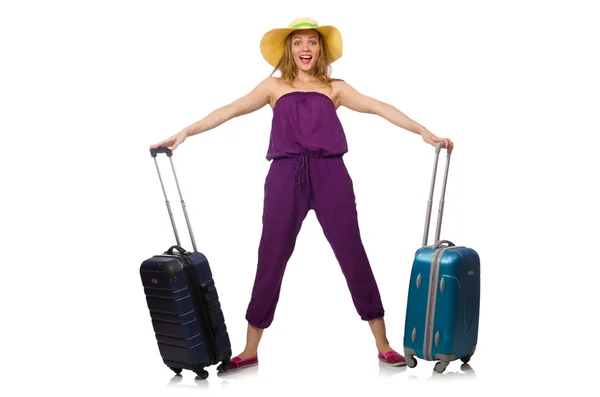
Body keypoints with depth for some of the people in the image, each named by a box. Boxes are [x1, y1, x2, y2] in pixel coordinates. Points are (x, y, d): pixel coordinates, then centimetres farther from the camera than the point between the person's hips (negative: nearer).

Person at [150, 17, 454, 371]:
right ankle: (251, 350, 12)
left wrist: (422, 131, -7)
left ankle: (383, 345, 8)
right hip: (286, 177, 0)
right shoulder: (274, 86, 15)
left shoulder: (335, 88, 15)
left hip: (330, 175, 0)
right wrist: (186, 132, -5)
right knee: (271, 257, 2)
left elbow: (377, 107, 4)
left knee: (352, 253, 0)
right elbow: (231, 111, 6)